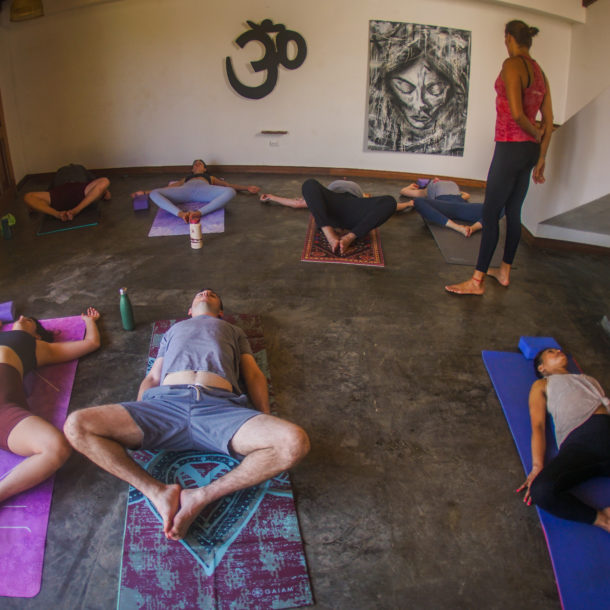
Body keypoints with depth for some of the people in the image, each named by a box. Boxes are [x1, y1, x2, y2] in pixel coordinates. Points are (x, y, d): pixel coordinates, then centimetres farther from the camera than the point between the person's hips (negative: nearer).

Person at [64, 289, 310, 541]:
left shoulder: (234, 331, 38)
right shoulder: (174, 330, 43)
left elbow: (254, 375, 24)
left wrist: (265, 423, 5)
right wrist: (133, 419, 12)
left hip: (219, 406, -1)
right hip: (165, 402, 2)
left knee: (295, 442, -32)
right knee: (76, 426, -22)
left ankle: (202, 496, -21)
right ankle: (159, 493, -19)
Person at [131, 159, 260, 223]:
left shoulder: (210, 178, 42)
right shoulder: (186, 178, 42)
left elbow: (229, 185, 33)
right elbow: (167, 187, 35)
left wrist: (247, 188, 20)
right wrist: (145, 192, 28)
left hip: (203, 190, -1)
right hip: (185, 190, 1)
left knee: (230, 192, -34)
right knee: (154, 194, -28)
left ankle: (199, 212, -51)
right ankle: (180, 214, -52)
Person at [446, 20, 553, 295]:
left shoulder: (512, 65, -11)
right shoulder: (539, 72, 13)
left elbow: (516, 113, -22)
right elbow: (548, 121, 13)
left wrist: (535, 134, -3)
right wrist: (540, 158, 18)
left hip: (510, 147, -9)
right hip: (530, 150, 9)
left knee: (490, 213, -5)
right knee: (513, 212, 15)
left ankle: (477, 280, -1)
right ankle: (504, 271, 25)